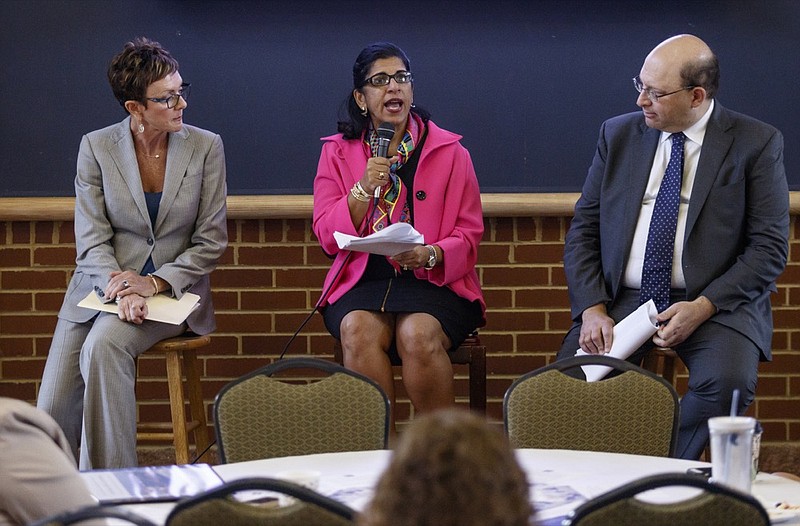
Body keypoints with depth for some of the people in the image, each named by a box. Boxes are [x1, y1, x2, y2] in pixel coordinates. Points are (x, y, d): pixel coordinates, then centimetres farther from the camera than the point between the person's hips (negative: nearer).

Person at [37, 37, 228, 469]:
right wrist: (121, 290, -23)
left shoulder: (206, 147, 0)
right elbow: (92, 240, -4)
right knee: (53, 416, -13)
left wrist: (156, 283, -16)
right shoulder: (96, 148, 1)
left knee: (103, 344, -33)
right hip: (102, 285, 2)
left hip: (174, 286, -2)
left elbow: (211, 240, -1)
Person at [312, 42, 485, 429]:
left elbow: (469, 235, 4)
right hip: (362, 282, 1)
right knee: (359, 331, -32)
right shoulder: (338, 152, 11)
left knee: (418, 334, -32)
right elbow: (327, 236, 5)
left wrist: (429, 255, -17)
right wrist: (364, 189, -11)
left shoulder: (449, 151, 7)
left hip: (432, 281, -1)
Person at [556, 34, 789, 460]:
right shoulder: (618, 134, 10)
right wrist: (592, 309, -7)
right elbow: (583, 229, 10)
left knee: (728, 382, -33)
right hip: (621, 299, 3)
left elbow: (769, 248, -4)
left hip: (716, 303, -3)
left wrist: (703, 307, -17)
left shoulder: (756, 144, -1)